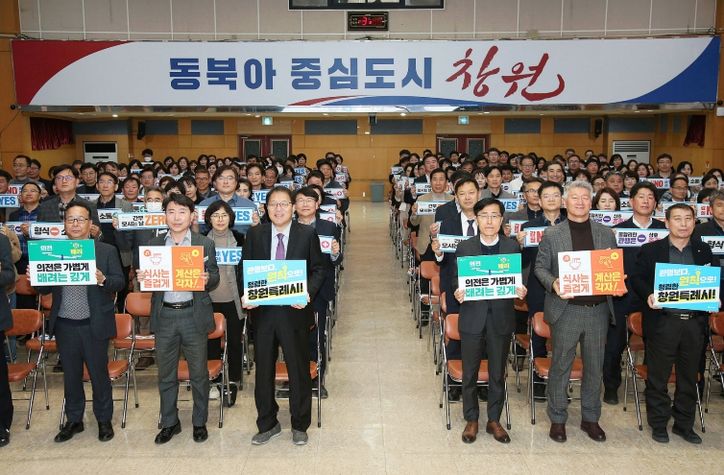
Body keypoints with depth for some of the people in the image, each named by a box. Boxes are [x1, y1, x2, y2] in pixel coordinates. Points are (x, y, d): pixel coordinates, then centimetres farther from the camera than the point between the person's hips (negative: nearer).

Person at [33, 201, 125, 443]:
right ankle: (73, 420, 31)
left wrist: (103, 280, -25)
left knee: (99, 373, 8)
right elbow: (46, 289, 8)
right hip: (64, 325, 3)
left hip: (94, 324, -3)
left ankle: (104, 420, 25)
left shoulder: (107, 251, -1)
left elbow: (120, 281, -6)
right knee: (70, 375, 15)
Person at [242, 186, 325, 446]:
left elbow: (318, 269, 0)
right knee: (263, 370, 14)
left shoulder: (307, 234, -3)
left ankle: (299, 425, 29)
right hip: (263, 311, 2)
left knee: (299, 370, 10)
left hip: (295, 311, -2)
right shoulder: (254, 234, 2)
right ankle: (267, 424, 33)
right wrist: (246, 295, -11)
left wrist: (308, 293, -17)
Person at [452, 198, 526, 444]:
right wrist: (457, 292, -18)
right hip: (472, 317, 0)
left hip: (501, 317, 1)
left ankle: (494, 420, 29)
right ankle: (471, 420, 27)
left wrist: (521, 291, -15)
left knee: (498, 373, 12)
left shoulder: (512, 246, 2)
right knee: (470, 373, 9)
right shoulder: (464, 247, 0)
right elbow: (456, 280, 3)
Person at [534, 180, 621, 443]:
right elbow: (540, 267, 3)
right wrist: (553, 283, -16)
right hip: (566, 309, -3)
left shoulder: (606, 234, 9)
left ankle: (590, 418, 29)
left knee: (594, 366, 12)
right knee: (561, 365, 6)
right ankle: (557, 419, 21)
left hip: (598, 310, 3)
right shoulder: (551, 234, 1)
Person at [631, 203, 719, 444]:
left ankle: (684, 425, 29)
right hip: (662, 322, -3)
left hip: (695, 323, 3)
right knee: (658, 377, 5)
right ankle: (658, 424, 20)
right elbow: (637, 278, 0)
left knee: (689, 377, 14)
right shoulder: (650, 250, 1)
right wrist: (648, 295, -18)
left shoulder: (704, 251, 10)